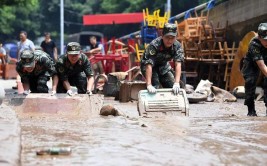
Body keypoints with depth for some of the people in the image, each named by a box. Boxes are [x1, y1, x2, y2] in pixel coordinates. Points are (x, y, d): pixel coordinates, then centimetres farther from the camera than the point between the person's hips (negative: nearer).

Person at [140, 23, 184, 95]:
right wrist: (149, 85, -49)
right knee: (154, 87, -23)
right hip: (151, 67, -4)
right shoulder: (154, 45, -35)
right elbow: (149, 65, -40)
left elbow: (178, 64, -30)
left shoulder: (177, 46, -23)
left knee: (173, 88, -4)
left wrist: (177, 83, -42)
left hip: (163, 65, 4)